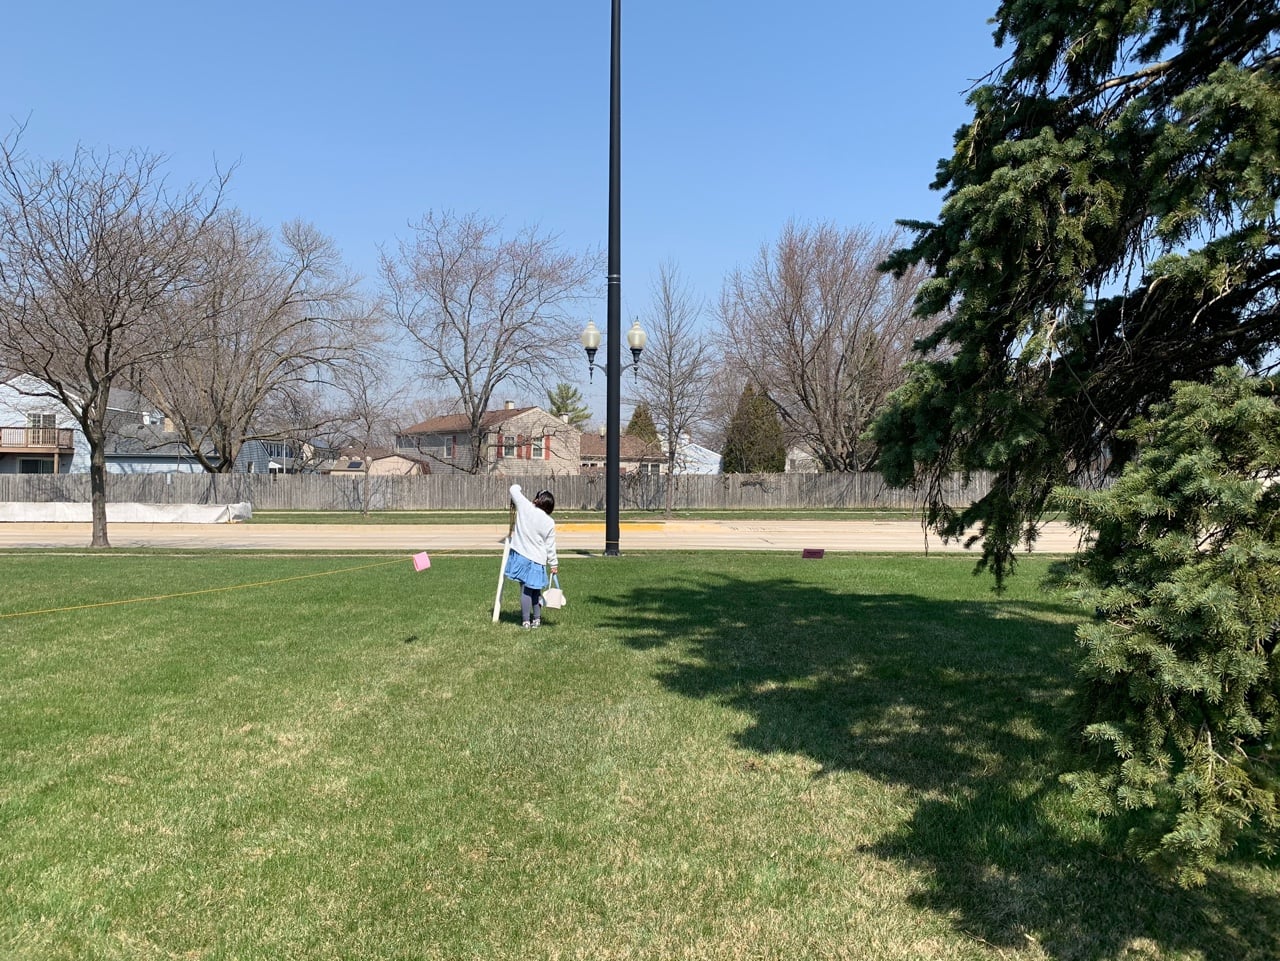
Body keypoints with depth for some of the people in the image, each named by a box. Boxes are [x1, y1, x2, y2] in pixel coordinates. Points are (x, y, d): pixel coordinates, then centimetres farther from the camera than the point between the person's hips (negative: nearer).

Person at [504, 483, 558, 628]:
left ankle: (526, 621, 4)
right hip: (537, 560, 1)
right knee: (536, 590, 16)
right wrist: (554, 564, 11)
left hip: (521, 556, -1)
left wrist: (516, 487, 28)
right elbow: (550, 547, 0)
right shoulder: (550, 523, -6)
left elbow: (514, 489, 5)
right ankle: (537, 619, 22)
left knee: (525, 590, 2)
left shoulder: (525, 507, -9)